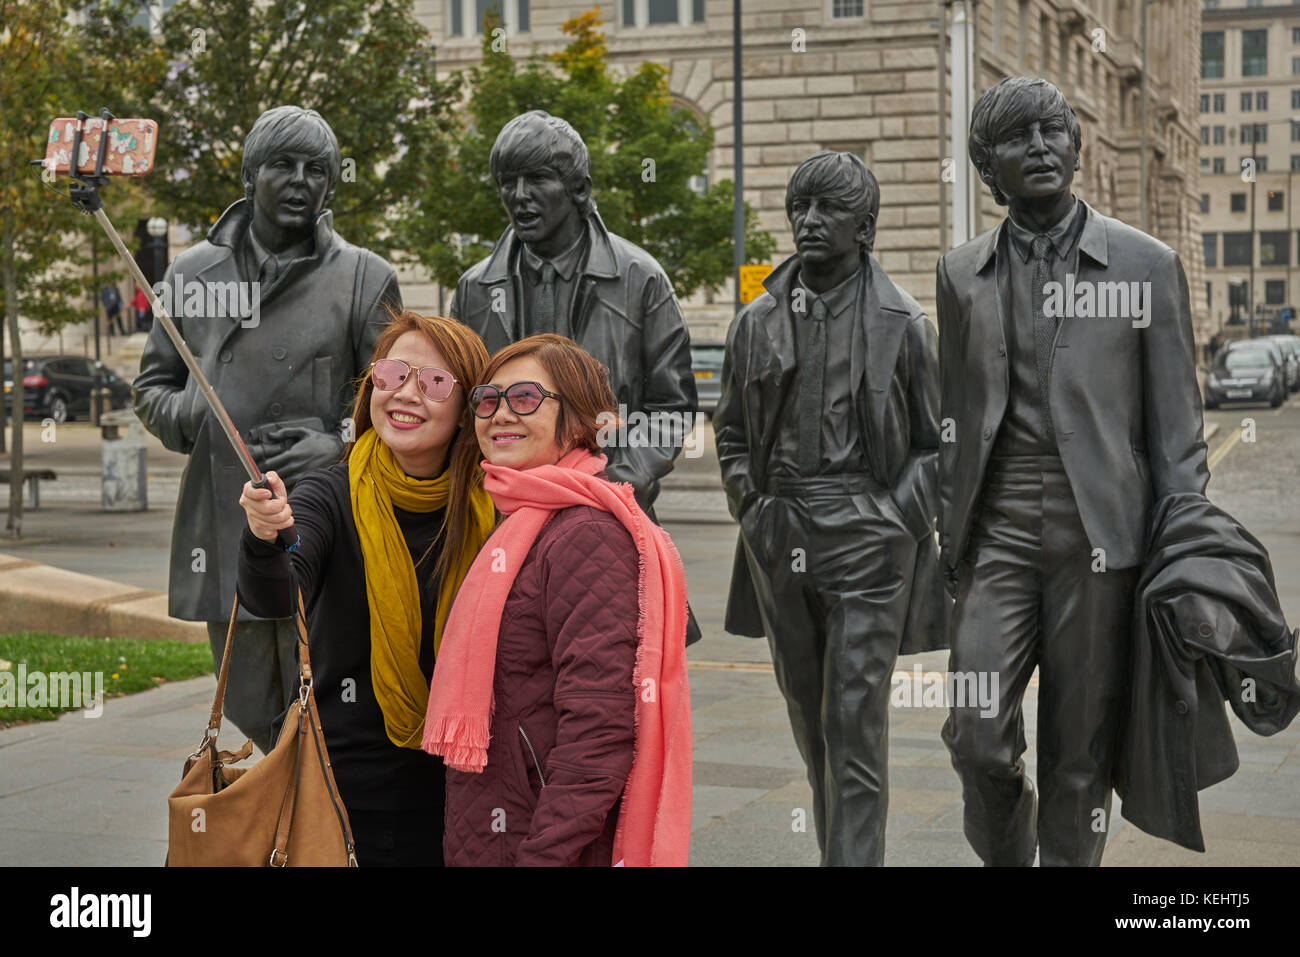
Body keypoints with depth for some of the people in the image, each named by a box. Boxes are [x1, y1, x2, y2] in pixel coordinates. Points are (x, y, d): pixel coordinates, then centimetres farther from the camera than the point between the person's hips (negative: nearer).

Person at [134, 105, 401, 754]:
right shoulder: (193, 274, 10)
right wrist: (190, 419, -5)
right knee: (250, 713, 12)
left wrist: (342, 444, -15)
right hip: (222, 526, 3)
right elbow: (151, 385, 17)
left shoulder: (365, 279, 2)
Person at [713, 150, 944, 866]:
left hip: (867, 539, -4)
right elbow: (730, 431, 20)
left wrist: (900, 517, -6)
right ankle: (839, 848, 26)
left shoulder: (902, 323, 1)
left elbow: (938, 443, 6)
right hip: (779, 543, 4)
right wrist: (750, 502, 6)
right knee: (809, 720, 12)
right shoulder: (758, 322, 10)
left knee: (854, 725, -8)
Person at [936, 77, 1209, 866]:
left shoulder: (1148, 265, 3)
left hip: (1098, 535, -2)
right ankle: (1005, 854, 22)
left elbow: (1175, 426, 2)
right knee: (977, 737, -4)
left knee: (1081, 754, 2)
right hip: (996, 533, 2)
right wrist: (948, 534, 11)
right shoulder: (963, 273, 11)